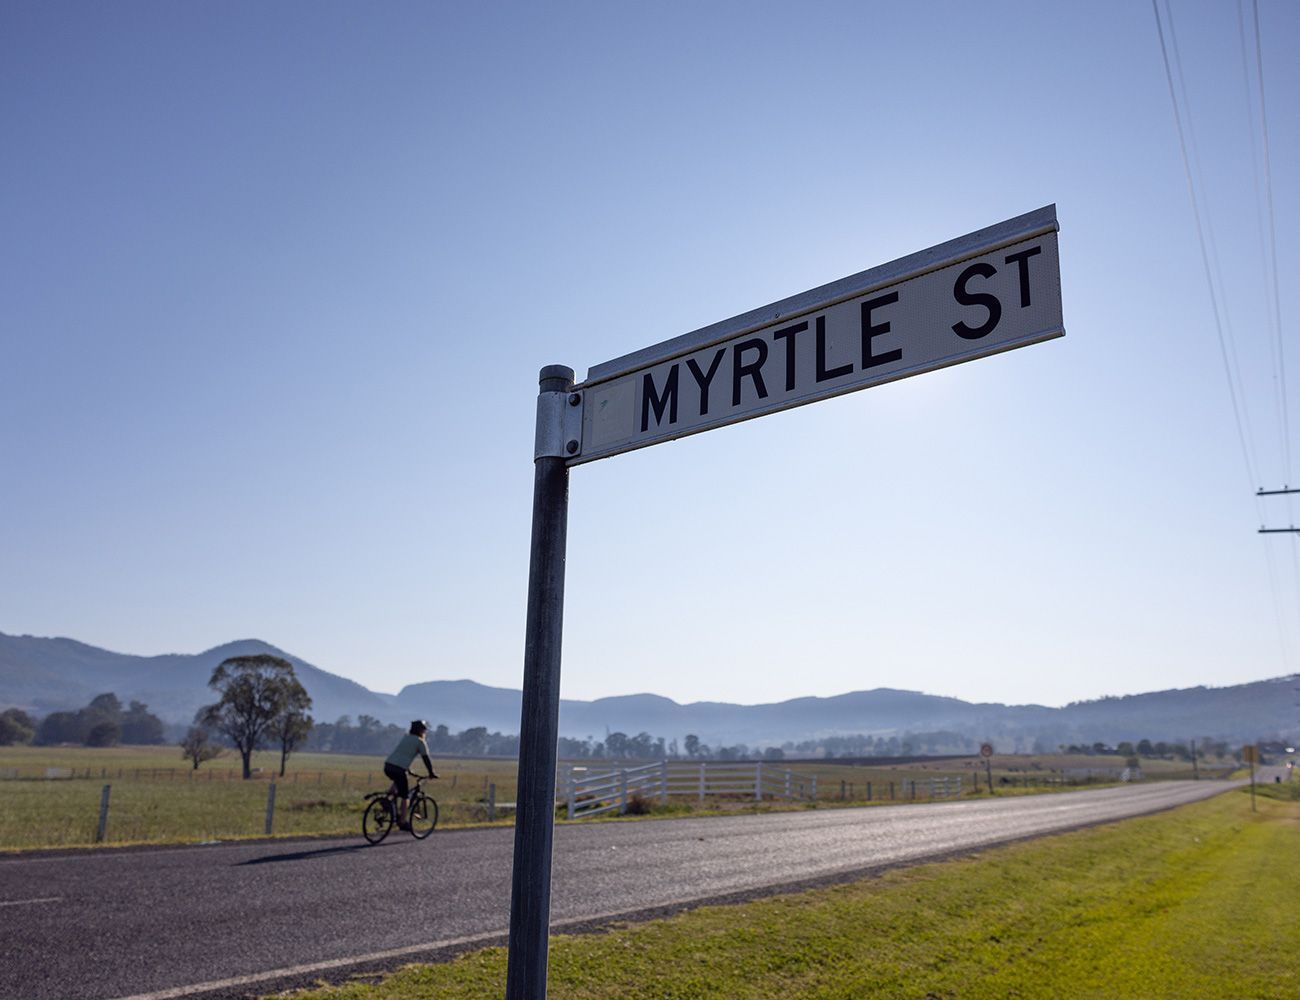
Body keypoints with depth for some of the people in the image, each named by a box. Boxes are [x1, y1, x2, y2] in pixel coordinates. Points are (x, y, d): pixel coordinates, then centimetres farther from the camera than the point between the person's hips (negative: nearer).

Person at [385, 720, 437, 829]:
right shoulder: (420, 742, 2)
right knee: (405, 796, 5)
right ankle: (402, 822, 4)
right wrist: (431, 773, 12)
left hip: (387, 767, 7)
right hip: (398, 770, -7)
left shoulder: (405, 737, 24)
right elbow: (426, 759, 2)